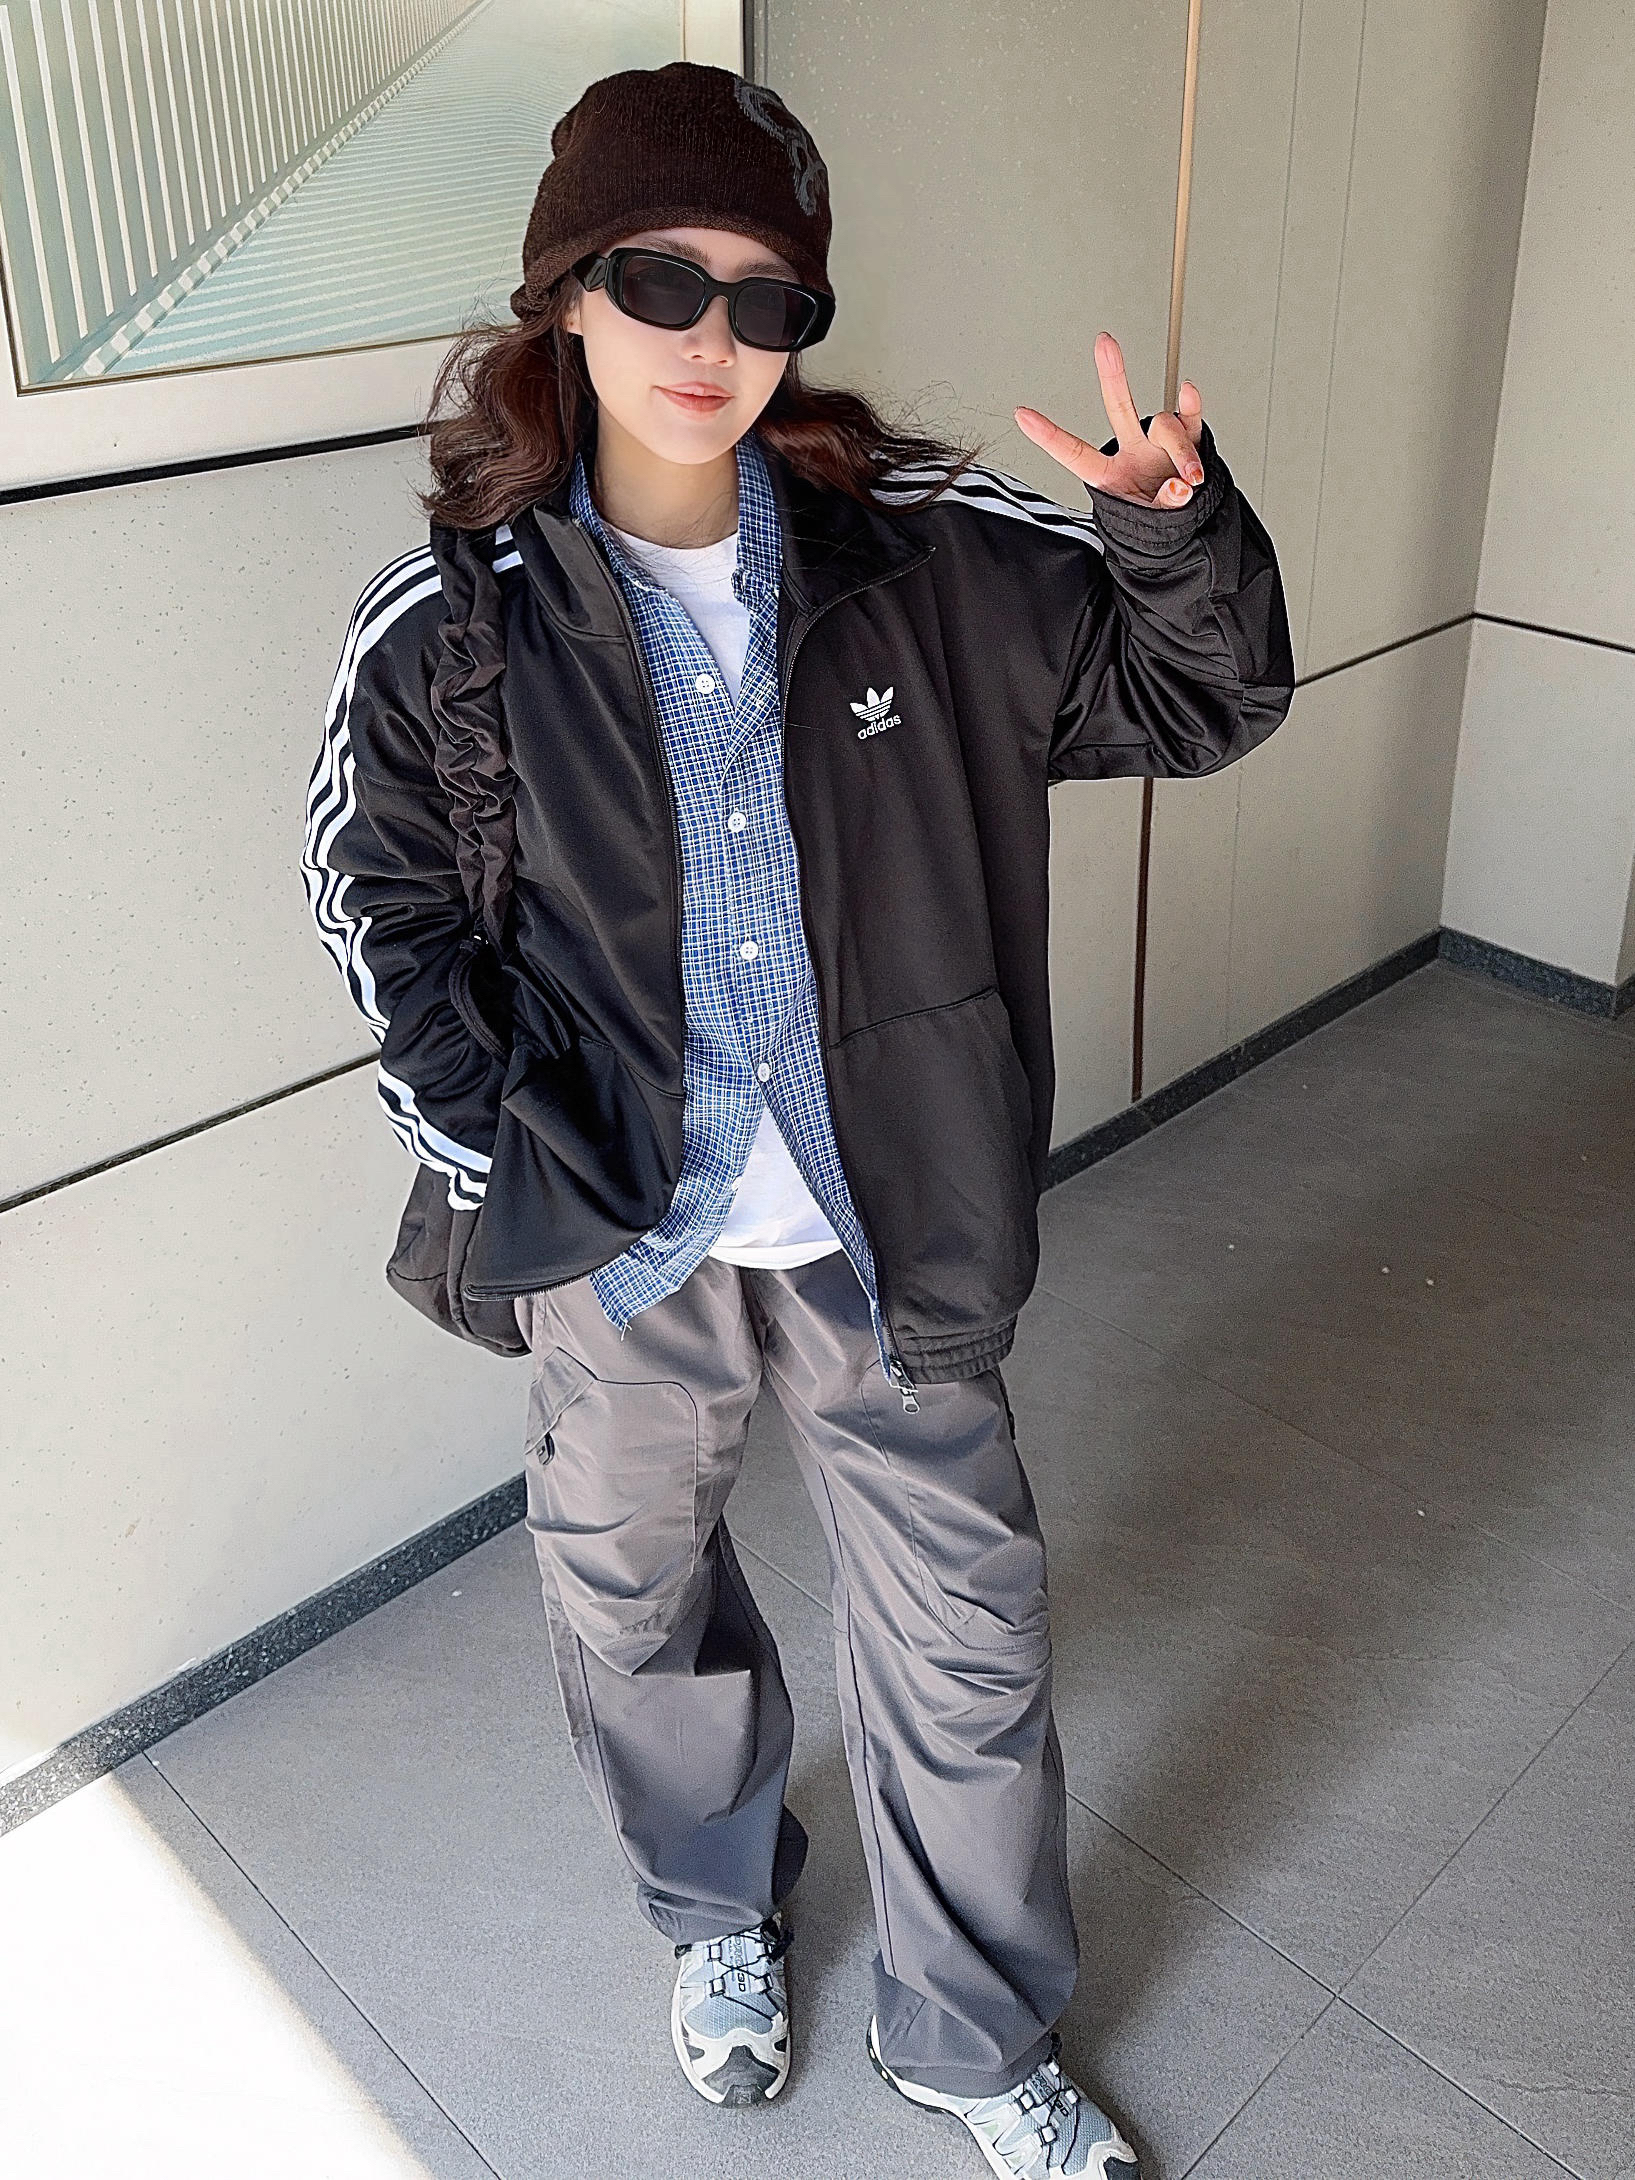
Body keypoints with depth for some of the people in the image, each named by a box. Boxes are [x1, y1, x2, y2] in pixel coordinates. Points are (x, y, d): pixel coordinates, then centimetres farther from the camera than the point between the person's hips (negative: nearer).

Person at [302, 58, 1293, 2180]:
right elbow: (385, 904, 1)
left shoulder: (931, 552, -9)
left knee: (964, 1644, 13)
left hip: (889, 1232, 0)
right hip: (624, 1249, 1)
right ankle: (722, 1909, 55)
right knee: (634, 1601, 22)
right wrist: (512, 1164, -6)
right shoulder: (455, 618, -10)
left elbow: (1198, 705, -2)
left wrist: (1177, 533, -23)